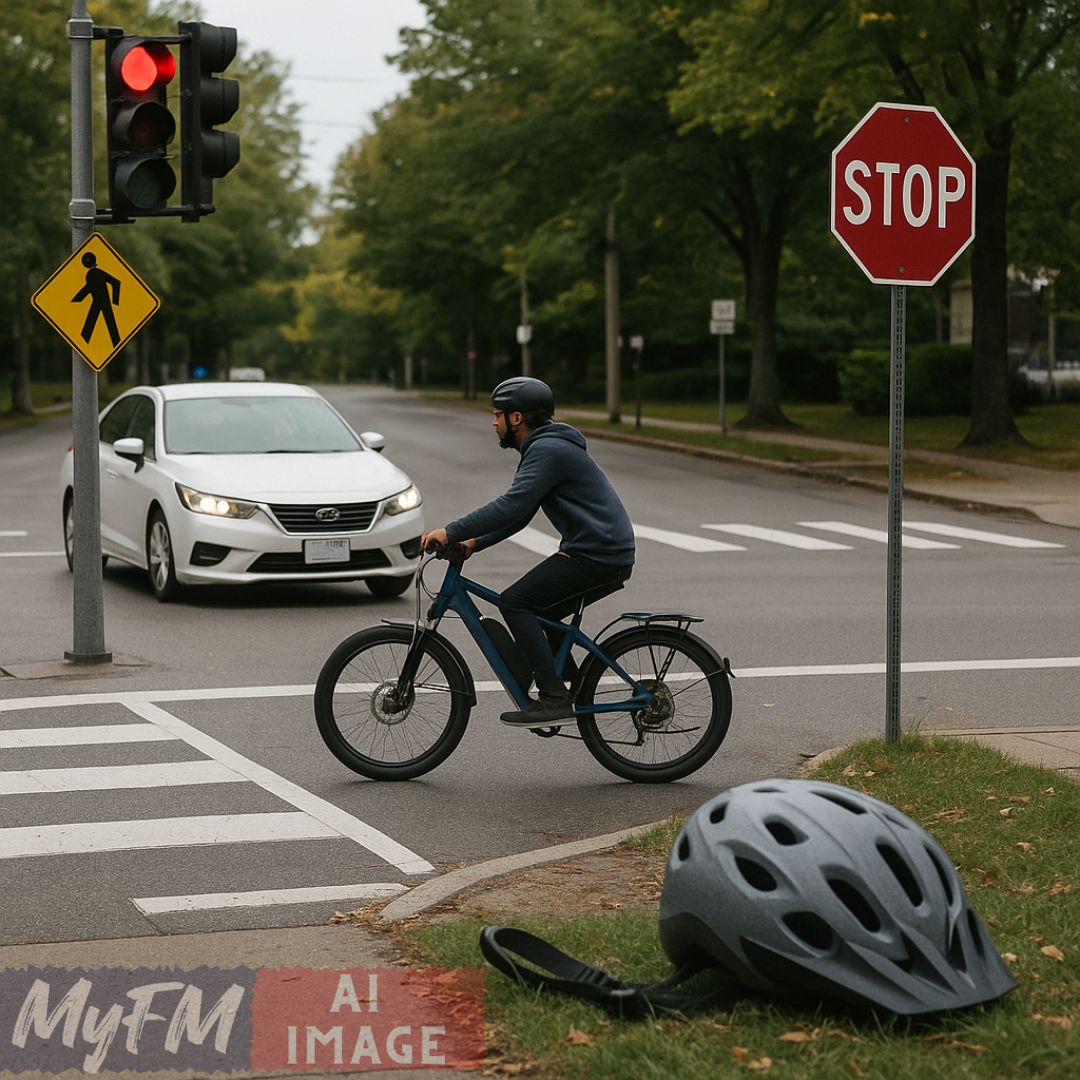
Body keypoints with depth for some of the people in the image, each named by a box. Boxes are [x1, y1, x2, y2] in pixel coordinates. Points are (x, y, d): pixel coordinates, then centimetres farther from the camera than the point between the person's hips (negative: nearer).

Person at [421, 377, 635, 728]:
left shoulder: (547, 450, -14)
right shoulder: (544, 446, 19)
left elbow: (511, 506, -24)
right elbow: (518, 512, 22)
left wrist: (451, 532, -22)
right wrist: (474, 542, 12)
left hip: (596, 554, -11)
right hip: (607, 552, 11)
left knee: (515, 602, -13)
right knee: (535, 612, 17)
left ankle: (554, 699, -16)